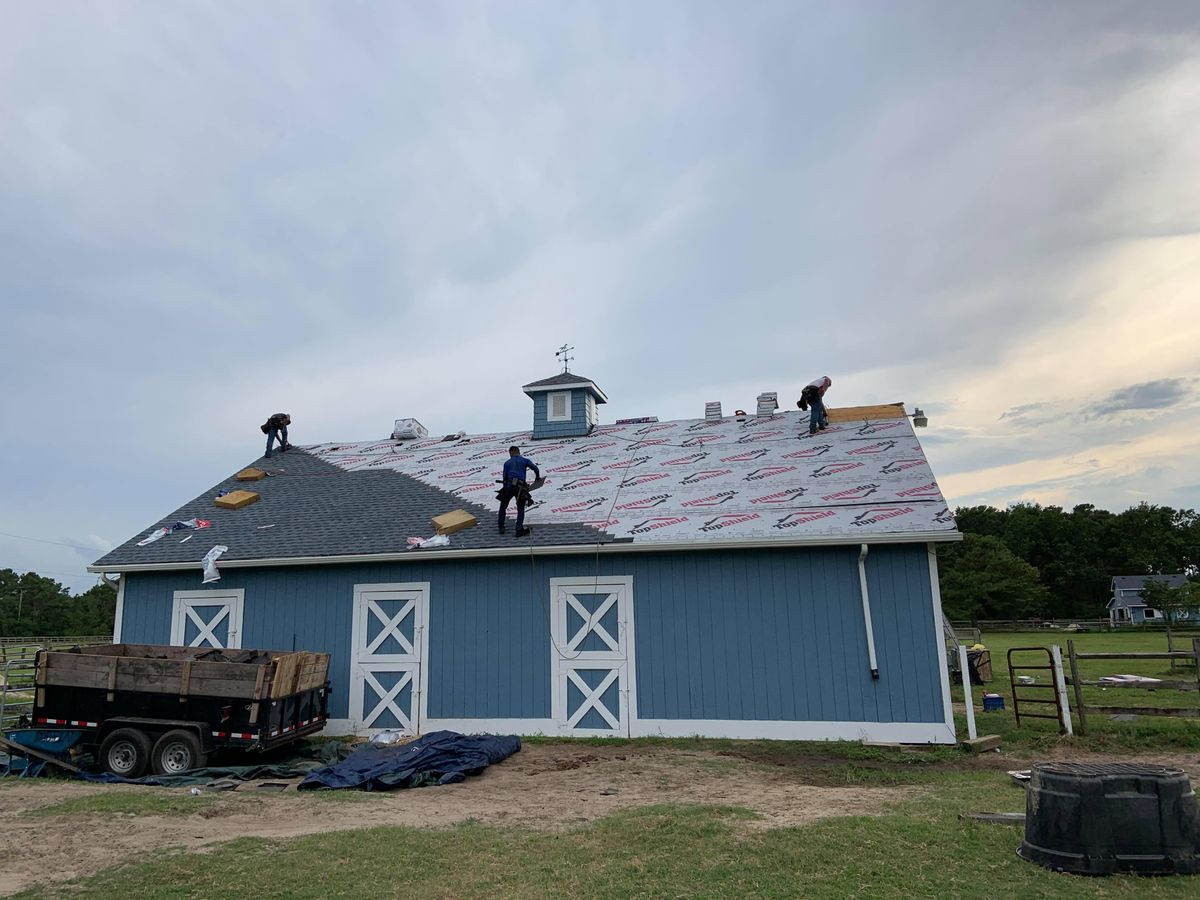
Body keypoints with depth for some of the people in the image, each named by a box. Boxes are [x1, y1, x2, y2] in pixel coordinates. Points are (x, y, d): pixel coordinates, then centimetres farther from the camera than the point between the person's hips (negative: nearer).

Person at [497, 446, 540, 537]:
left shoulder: (507, 463, 15)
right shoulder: (524, 460, 13)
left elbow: (504, 477, 9)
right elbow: (535, 468, 3)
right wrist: (537, 477, 21)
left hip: (509, 486, 1)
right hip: (520, 487, -1)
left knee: (503, 507, 19)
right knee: (521, 509, 11)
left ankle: (501, 527, 20)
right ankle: (519, 528, -5)